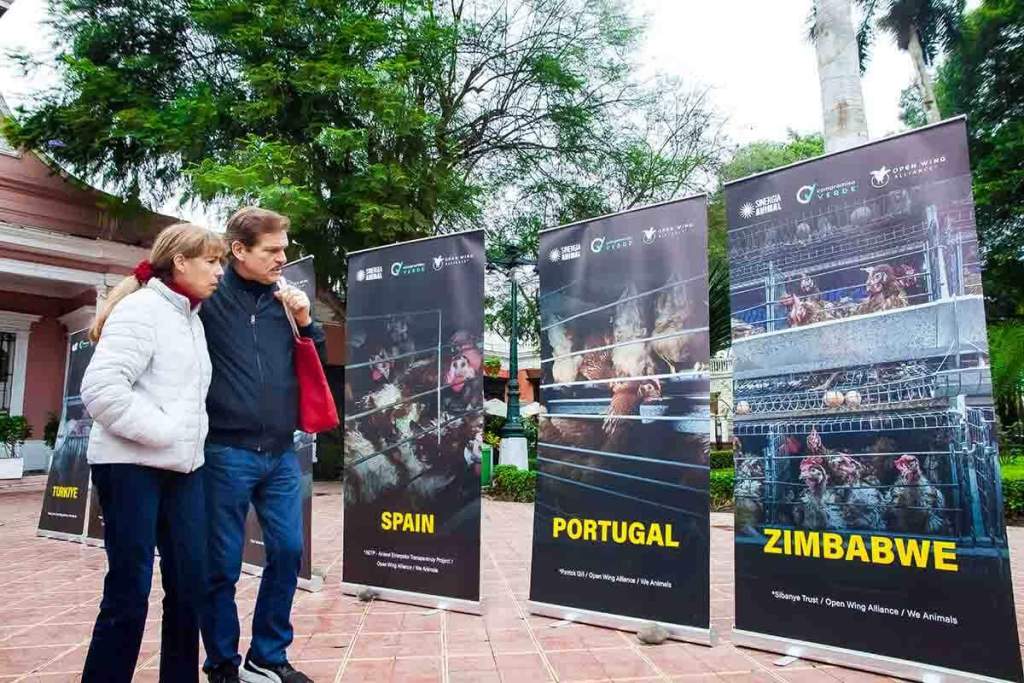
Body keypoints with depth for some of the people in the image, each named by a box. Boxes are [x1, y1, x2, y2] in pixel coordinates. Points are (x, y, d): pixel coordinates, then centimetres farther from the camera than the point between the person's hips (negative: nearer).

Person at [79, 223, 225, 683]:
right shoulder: (141, 308, -9)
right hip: (131, 465, -8)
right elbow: (100, 387, -20)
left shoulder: (192, 319, 16)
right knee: (129, 590, -2)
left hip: (182, 469, 8)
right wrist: (161, 431, -17)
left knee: (189, 584, 9)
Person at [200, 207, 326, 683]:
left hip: (281, 453, 5)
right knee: (223, 565, 5)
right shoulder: (210, 297, -5)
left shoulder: (283, 300, 10)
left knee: (287, 552, 8)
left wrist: (305, 322, -1)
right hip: (227, 452, -5)